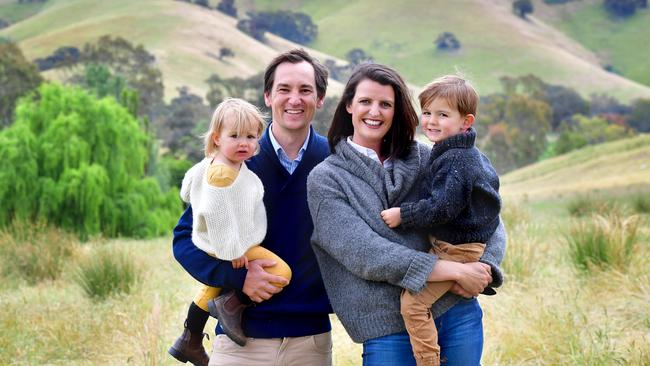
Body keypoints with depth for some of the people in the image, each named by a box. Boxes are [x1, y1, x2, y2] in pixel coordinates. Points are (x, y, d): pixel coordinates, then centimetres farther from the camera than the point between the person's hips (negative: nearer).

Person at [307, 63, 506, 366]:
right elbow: (362, 254, -13)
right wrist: (454, 271, -17)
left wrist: (484, 266, -11)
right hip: (389, 332, -2)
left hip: (458, 313, 3)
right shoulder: (325, 179, -1)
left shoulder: (425, 160, 7)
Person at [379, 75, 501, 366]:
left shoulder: (455, 161, -22)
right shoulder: (465, 153, 11)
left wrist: (403, 215, -19)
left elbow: (441, 208, -27)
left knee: (413, 301, -18)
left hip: (457, 249, -11)